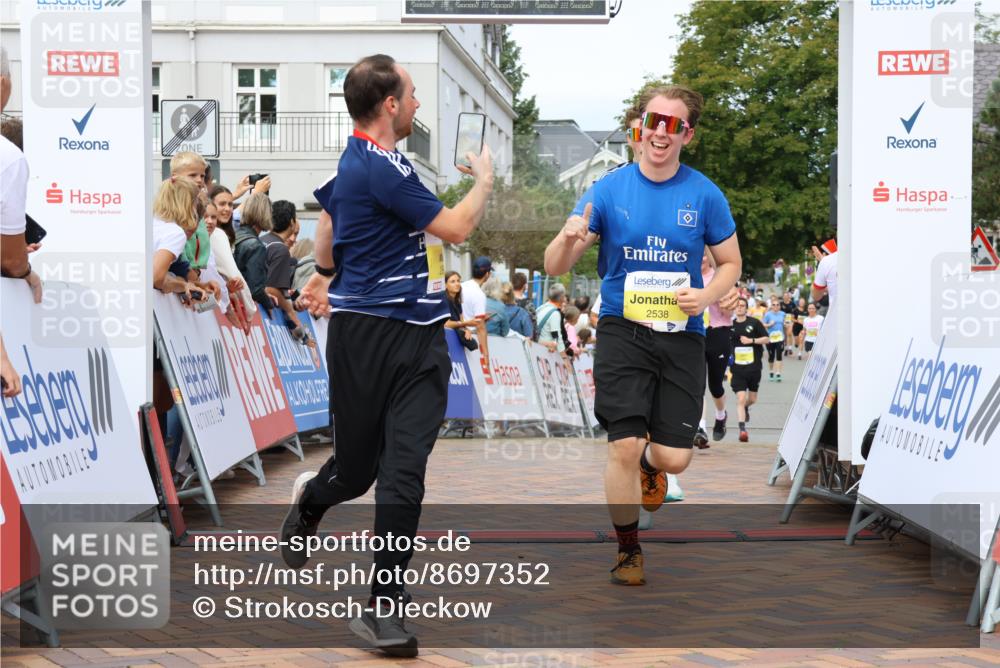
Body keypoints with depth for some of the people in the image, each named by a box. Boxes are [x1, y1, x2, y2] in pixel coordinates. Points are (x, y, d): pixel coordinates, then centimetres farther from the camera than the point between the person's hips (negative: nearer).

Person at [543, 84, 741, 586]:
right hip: (622, 330, -1)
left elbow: (730, 264, 9)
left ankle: (649, 462, 39)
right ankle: (628, 550, 16)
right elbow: (555, 268, -3)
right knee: (624, 447, -9)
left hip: (681, 334, 1)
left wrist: (707, 295, -12)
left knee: (676, 458, -2)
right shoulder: (608, 190, -3)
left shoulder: (704, 195, -2)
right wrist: (569, 238, -26)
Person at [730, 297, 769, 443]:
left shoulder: (754, 323, -2)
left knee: (752, 399, 14)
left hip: (754, 367, 0)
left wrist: (751, 340, -16)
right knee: (740, 398, -14)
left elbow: (767, 339, -5)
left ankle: (745, 408, 48)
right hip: (737, 369, 0)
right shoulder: (730, 325, 3)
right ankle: (742, 429, -14)